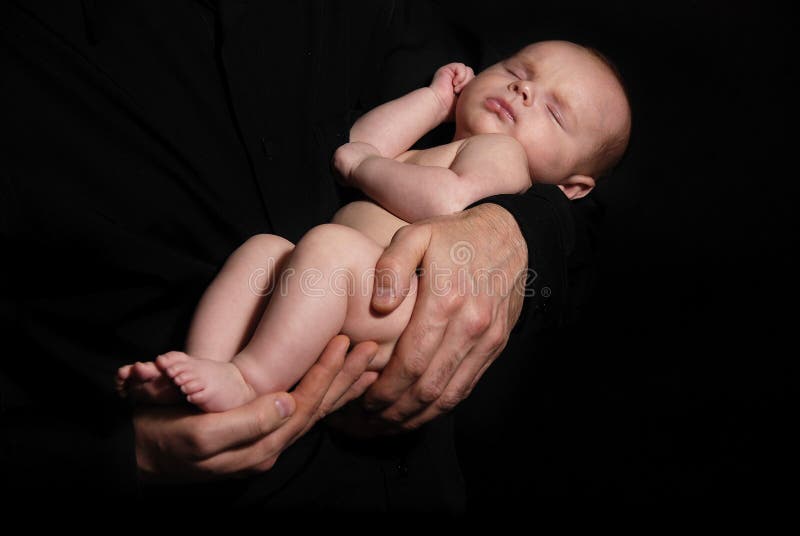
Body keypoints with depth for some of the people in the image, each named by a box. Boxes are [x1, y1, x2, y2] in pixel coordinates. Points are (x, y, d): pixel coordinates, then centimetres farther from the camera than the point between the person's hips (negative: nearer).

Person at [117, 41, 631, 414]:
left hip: (405, 308, -9)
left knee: (332, 244, -32)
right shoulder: (432, 158, 38)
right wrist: (434, 99, 33)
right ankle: (200, 372, -21)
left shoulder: (500, 150, 9)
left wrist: (363, 165, 3)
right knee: (264, 247, -7)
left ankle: (249, 380, -30)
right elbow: (358, 146, 28)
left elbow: (447, 200, -13)